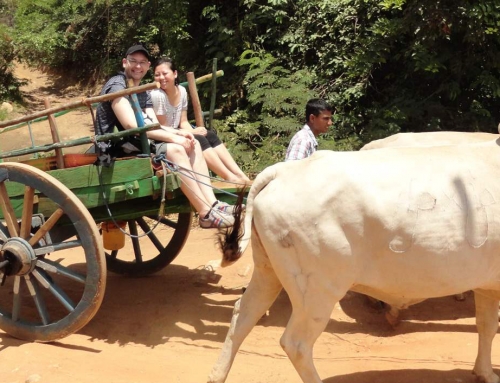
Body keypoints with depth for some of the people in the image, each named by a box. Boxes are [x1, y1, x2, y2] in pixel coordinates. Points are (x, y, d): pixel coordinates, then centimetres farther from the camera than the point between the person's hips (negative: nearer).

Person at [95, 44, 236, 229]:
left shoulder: (143, 93, 18)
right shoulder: (116, 86, -11)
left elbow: (154, 126, 9)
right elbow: (131, 125, -23)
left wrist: (179, 133, -12)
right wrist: (173, 137, -22)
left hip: (138, 143, 9)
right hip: (119, 148, -9)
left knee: (192, 145, -2)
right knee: (175, 150, -27)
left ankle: (212, 204, -14)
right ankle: (206, 214, -27)